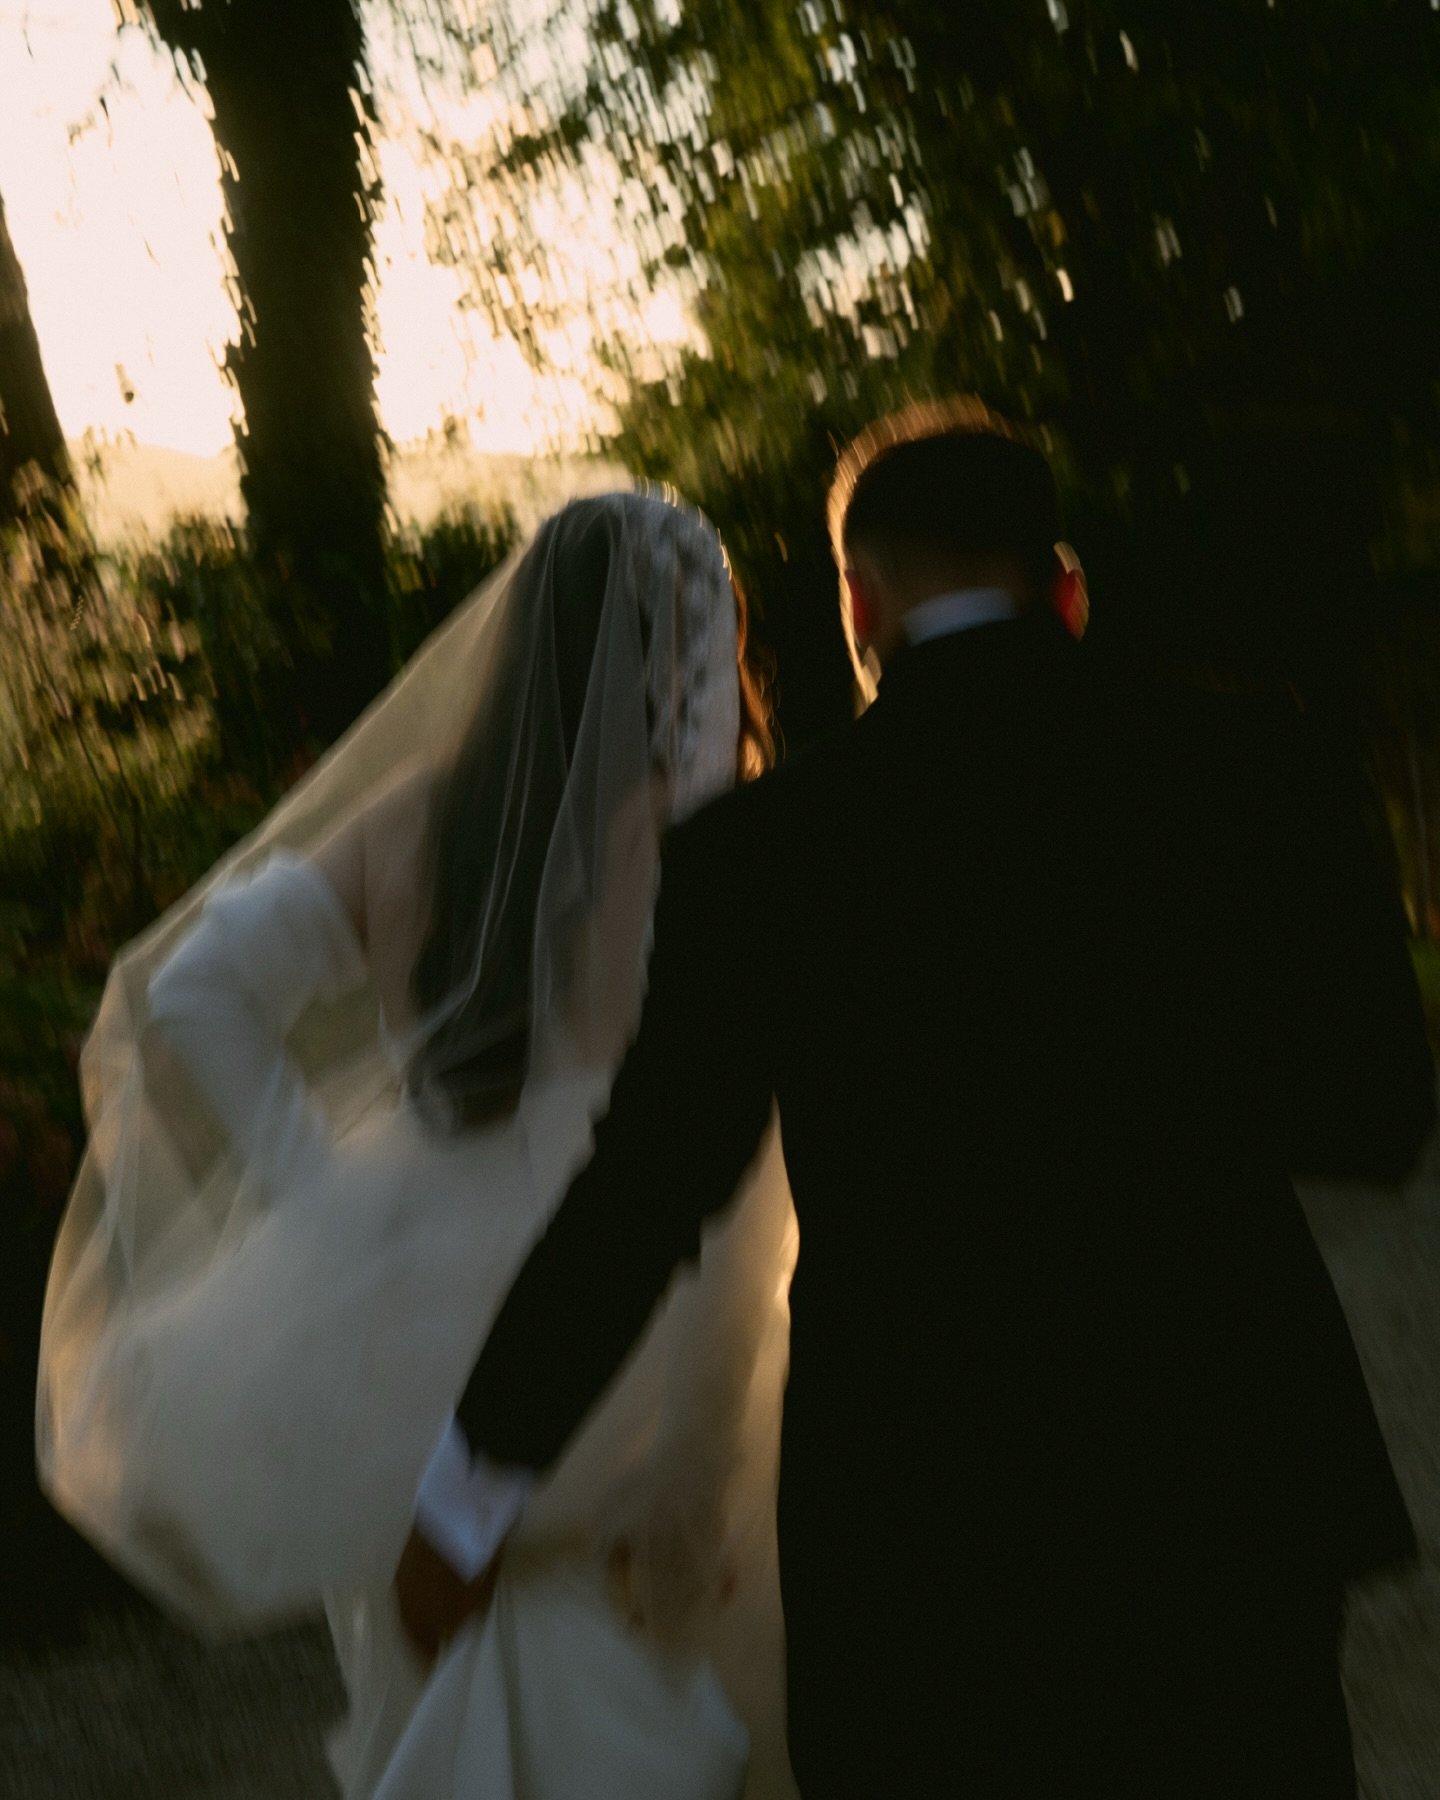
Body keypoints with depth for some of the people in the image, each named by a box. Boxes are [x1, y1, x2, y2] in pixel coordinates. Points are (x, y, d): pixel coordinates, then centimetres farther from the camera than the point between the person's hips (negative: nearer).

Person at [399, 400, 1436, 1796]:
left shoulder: (762, 847, -8)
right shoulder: (1260, 787, -4)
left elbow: (638, 1199, -6)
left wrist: (474, 1498, 5)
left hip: (910, 1520, 0)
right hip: (1229, 1491, 1)